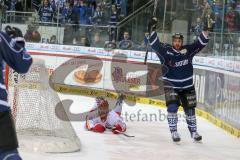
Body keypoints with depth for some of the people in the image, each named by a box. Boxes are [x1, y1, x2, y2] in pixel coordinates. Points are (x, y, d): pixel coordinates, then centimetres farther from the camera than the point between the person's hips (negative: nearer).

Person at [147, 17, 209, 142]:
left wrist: (205, 31, -16)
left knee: (190, 109, 11)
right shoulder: (166, 50, -10)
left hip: (187, 86, 3)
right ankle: (174, 132, -10)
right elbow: (155, 44, -18)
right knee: (172, 106, -20)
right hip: (171, 85, -3)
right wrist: (152, 29, -30)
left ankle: (193, 131, 28)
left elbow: (200, 43, -2)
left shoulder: (187, 50, -3)